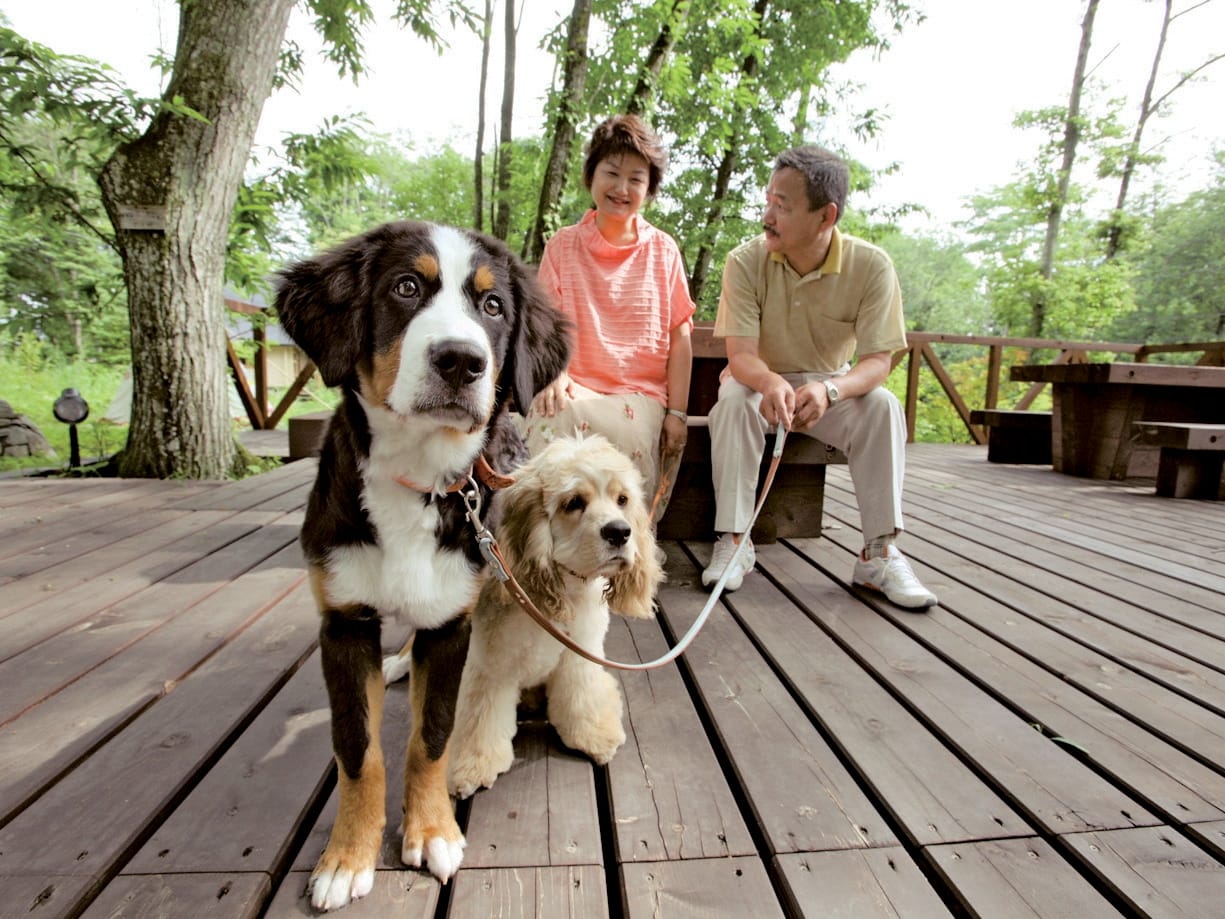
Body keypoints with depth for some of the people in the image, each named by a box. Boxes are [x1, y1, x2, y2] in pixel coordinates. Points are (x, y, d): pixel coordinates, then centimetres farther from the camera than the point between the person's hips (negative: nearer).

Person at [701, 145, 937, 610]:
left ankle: (879, 552, -22)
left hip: (831, 386, 1)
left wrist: (828, 390, -42)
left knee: (882, 406, -28)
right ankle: (734, 539, -25)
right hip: (760, 381, 0)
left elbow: (878, 362, -20)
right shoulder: (746, 261, -17)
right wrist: (771, 383, -47)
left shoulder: (871, 266, -16)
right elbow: (741, 354, -23)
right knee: (734, 400, -33)